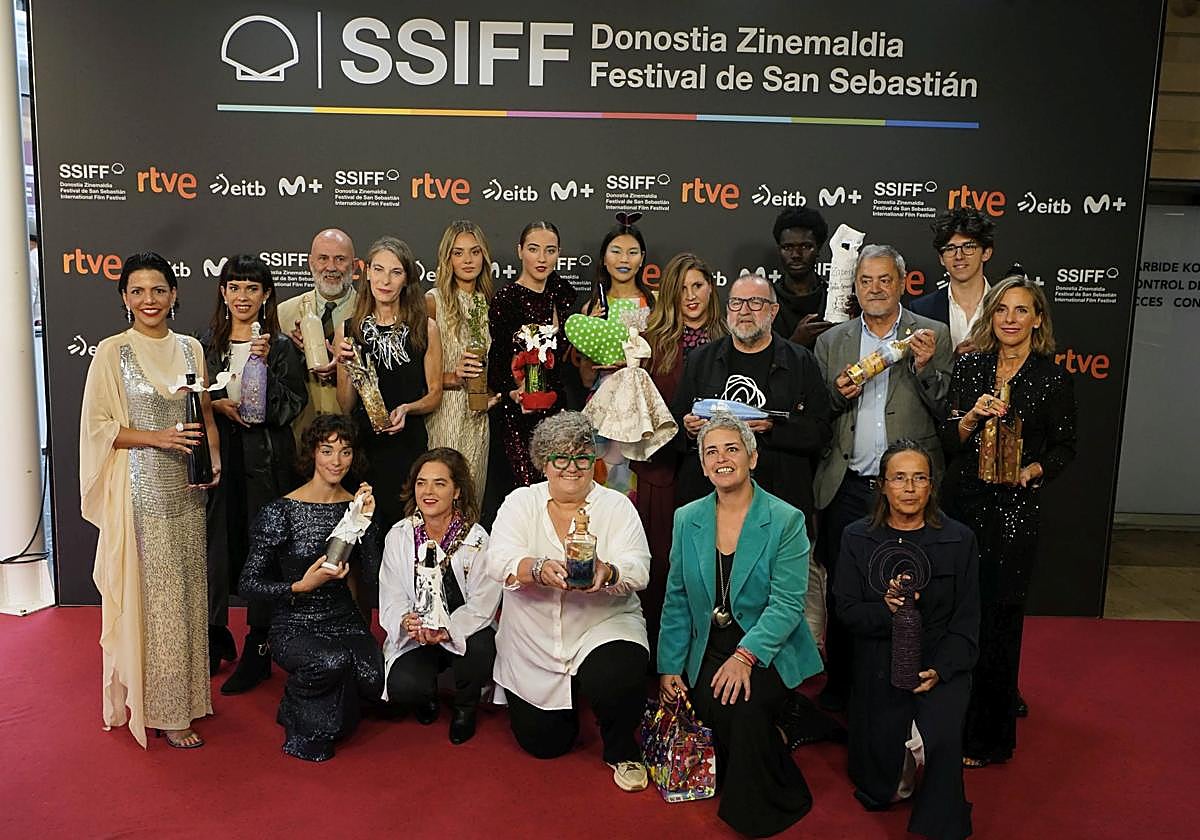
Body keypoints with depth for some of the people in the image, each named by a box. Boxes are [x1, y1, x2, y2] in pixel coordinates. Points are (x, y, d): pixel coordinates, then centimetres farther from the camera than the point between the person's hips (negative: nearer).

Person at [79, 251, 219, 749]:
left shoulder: (190, 348, 9)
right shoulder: (111, 352, -4)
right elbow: (97, 426, -5)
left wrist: (214, 459, -2)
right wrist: (157, 437, -17)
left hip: (186, 487, 5)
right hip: (139, 489, -4)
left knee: (186, 588, 10)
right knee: (153, 592, -2)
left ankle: (182, 694, 24)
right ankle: (163, 711, 9)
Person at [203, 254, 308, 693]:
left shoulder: (281, 345, 0)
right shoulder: (207, 343, 8)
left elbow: (291, 407, -6)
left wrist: (266, 364, -16)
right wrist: (218, 405, -8)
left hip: (265, 459, -3)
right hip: (217, 455, 3)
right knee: (217, 543, 5)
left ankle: (258, 651, 11)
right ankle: (216, 637, 24)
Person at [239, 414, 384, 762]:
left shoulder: (356, 505, 3)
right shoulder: (281, 512, -10)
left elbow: (371, 573, -5)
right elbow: (249, 583, -9)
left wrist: (366, 521, -15)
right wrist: (301, 587, -23)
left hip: (344, 619, 4)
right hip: (295, 625, -3)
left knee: (372, 678, -26)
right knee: (332, 660, -35)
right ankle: (300, 723, 3)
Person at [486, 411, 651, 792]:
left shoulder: (617, 506, -2)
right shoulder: (521, 502, 0)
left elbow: (638, 569, -15)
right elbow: (499, 560, -16)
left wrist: (607, 572, -38)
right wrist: (538, 569, -38)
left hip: (604, 627, -1)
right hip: (533, 644, 2)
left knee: (617, 681, -31)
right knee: (542, 742, 7)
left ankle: (622, 751, 4)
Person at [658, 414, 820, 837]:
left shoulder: (786, 521, -9)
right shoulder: (687, 519, 5)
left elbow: (786, 604, -15)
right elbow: (677, 601, 8)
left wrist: (745, 655, -26)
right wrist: (669, 666, 3)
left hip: (768, 653, -3)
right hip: (709, 652, 3)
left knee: (741, 704, -27)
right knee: (710, 708, -24)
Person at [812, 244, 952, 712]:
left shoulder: (933, 336, 4)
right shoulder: (831, 342, 10)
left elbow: (947, 412, -1)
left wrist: (925, 367, -15)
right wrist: (837, 394, -8)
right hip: (848, 488, 2)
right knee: (841, 590, 10)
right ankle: (840, 684, 26)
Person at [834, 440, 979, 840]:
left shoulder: (959, 539, -2)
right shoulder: (857, 537, 0)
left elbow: (966, 620, -2)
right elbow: (847, 610, -3)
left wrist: (939, 670, -16)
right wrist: (886, 609, -24)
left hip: (941, 661, -1)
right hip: (879, 665, 1)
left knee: (941, 740, -27)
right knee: (878, 787, -1)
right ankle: (906, 763, 36)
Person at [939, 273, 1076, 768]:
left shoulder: (1052, 378, -2)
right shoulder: (968, 367, 5)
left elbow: (1065, 447, 4)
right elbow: (948, 442, 5)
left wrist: (1034, 471, -14)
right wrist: (971, 417, -14)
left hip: (1014, 510, -2)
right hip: (961, 503, 3)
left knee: (998, 620, 4)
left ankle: (989, 737, 21)